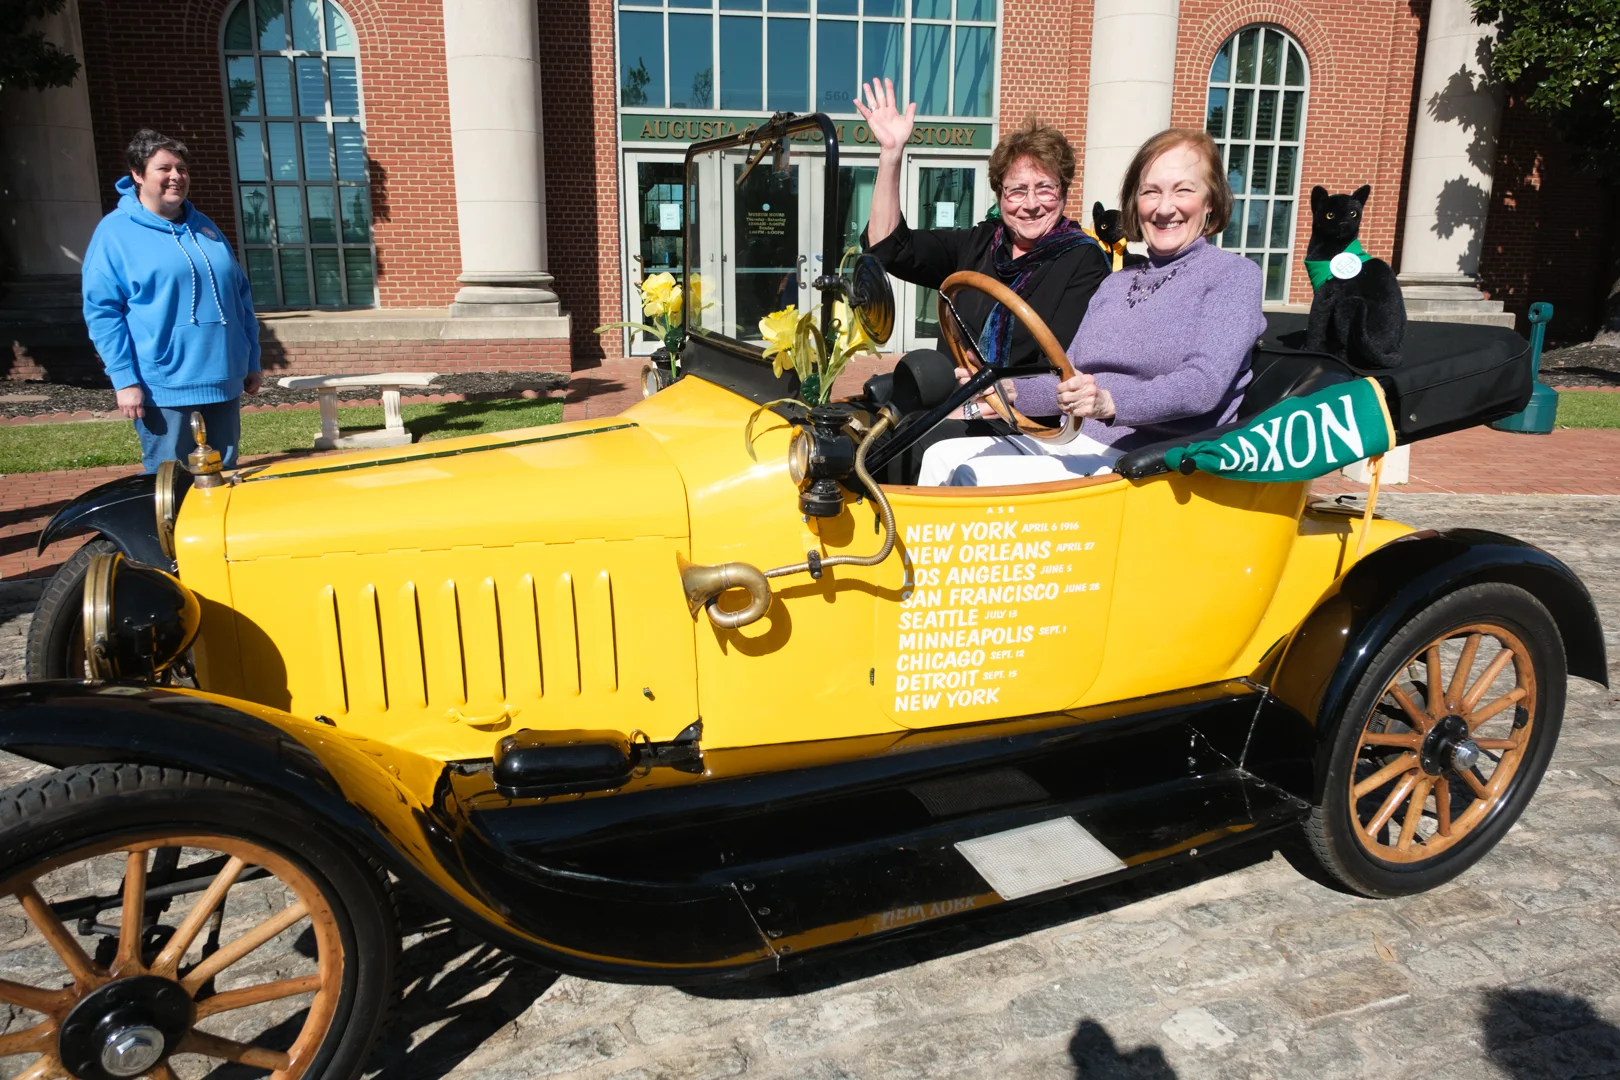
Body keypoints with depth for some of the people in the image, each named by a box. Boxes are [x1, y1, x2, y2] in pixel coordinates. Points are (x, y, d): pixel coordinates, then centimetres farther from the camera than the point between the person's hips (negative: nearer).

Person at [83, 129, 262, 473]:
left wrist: (252, 361, 14)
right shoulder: (115, 233, -4)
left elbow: (241, 295, 17)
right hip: (163, 385, -5)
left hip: (223, 377, 6)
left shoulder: (204, 226, 13)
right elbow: (101, 312, -8)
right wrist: (125, 379, -15)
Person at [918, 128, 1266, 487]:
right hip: (1076, 444, 7)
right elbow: (1068, 382, 14)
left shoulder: (1234, 275, 0)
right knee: (942, 458, -9)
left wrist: (1111, 403, -33)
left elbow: (1203, 384, -16)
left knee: (973, 479, -23)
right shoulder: (1115, 285, 20)